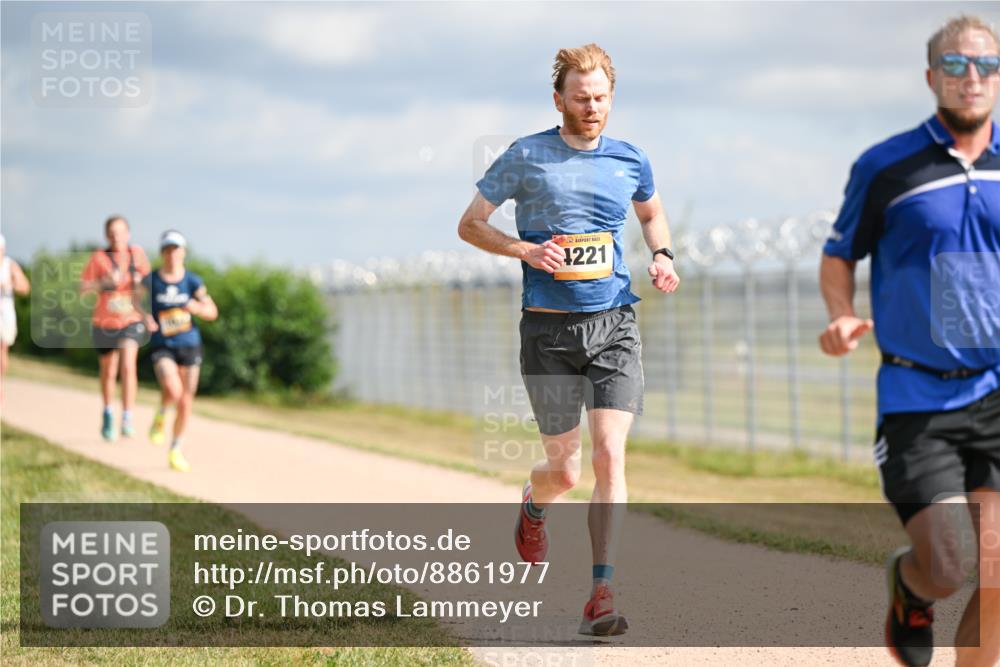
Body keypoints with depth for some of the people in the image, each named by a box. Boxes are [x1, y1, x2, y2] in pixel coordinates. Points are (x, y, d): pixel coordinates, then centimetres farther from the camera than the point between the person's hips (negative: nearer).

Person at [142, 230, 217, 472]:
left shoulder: (193, 281, -3)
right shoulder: (151, 281, -4)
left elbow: (212, 312, -6)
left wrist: (196, 307, -27)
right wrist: (146, 318, -9)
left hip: (190, 346, 2)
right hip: (162, 346, -2)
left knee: (185, 402, 6)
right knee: (172, 390, -27)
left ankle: (176, 450, 27)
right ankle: (161, 419, 6)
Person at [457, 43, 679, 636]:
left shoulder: (631, 161, 8)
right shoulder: (527, 157, -1)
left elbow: (652, 213, 28)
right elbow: (470, 225, 5)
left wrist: (662, 254, 8)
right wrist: (525, 250, -12)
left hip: (615, 325, 2)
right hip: (549, 330, -2)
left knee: (610, 456, -12)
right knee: (565, 470, 3)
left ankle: (603, 593, -9)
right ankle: (533, 503, 41)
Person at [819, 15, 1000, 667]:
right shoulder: (885, 167, -1)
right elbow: (839, 257, 10)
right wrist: (844, 318, -9)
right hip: (917, 398, -2)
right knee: (945, 571, -9)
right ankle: (908, 582, 28)